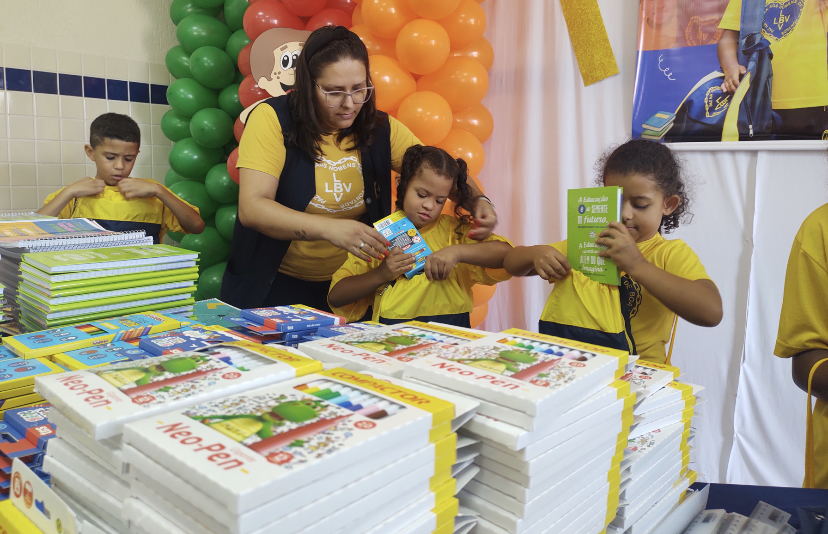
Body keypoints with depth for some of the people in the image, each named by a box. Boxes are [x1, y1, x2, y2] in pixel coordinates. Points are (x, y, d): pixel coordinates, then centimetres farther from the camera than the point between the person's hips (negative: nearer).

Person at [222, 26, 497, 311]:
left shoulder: (381, 128, 1)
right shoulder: (273, 118, -11)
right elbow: (251, 208, -20)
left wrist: (478, 200, -16)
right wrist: (329, 228, -35)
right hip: (274, 286, -2)